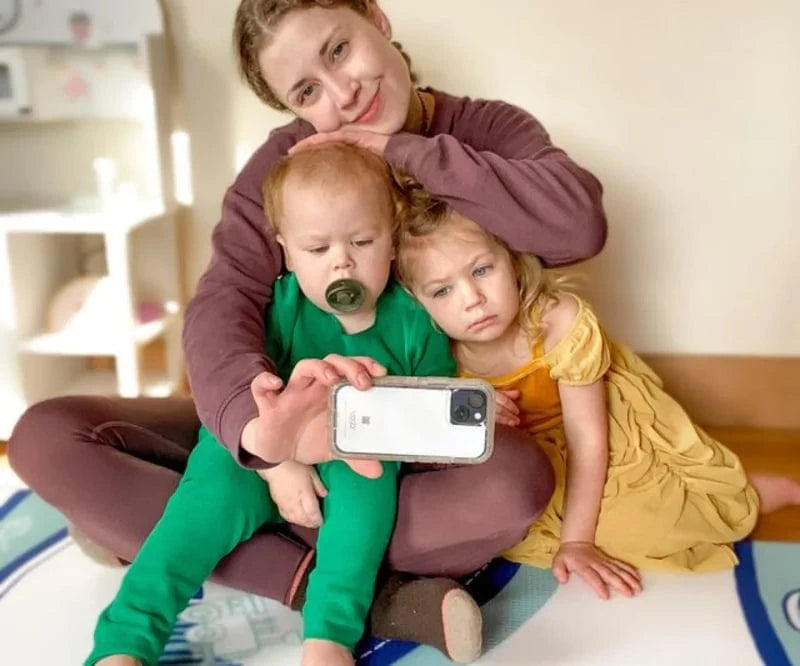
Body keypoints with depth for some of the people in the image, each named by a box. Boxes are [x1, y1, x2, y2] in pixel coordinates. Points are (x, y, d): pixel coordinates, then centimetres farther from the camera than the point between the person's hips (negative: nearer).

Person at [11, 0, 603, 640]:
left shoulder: (488, 130, -6)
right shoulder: (287, 159, -5)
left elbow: (579, 224, -27)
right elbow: (223, 300, -22)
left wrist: (400, 150, -22)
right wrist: (261, 422, -44)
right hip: (311, 427, 2)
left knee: (517, 478, -37)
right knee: (47, 435, -14)